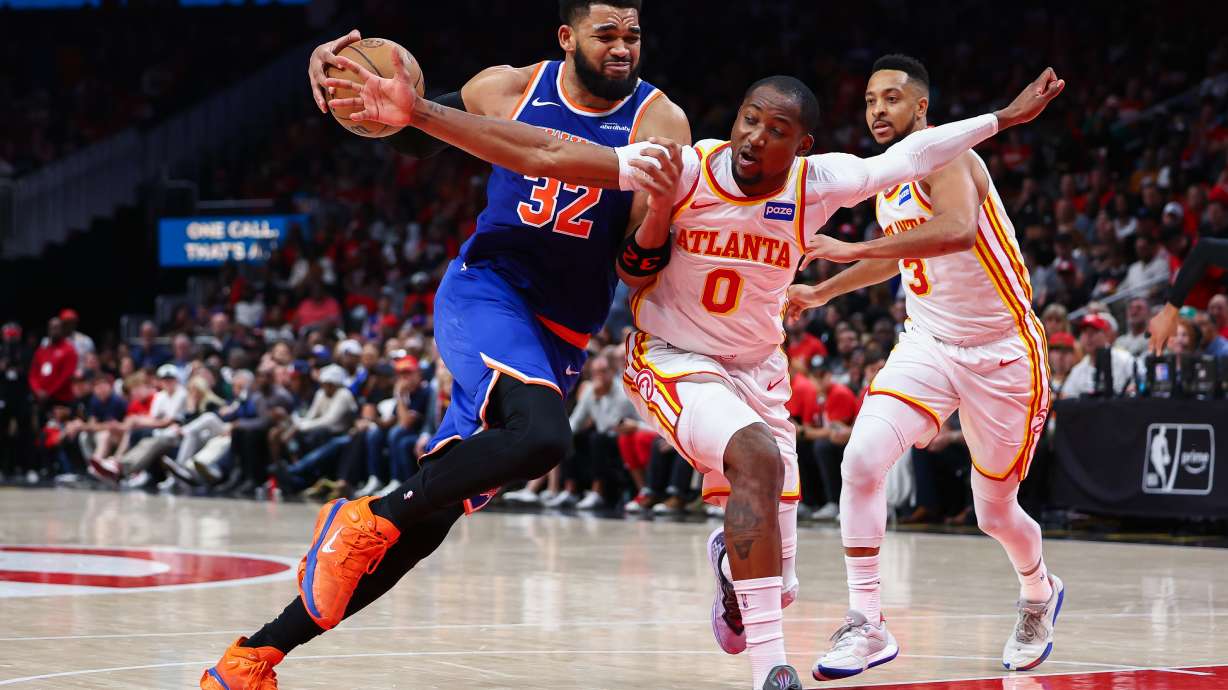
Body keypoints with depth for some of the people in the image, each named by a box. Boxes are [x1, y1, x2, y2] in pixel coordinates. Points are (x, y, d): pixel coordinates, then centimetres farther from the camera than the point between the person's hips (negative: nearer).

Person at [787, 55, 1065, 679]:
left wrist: (855, 249, -44)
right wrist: (821, 292, 27)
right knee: (861, 459, -19)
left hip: (1001, 353, -6)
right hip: (929, 342, 6)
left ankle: (1039, 595, 41)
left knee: (996, 513, 7)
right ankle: (866, 625, -14)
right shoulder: (887, 176, 6)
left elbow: (958, 231, -42)